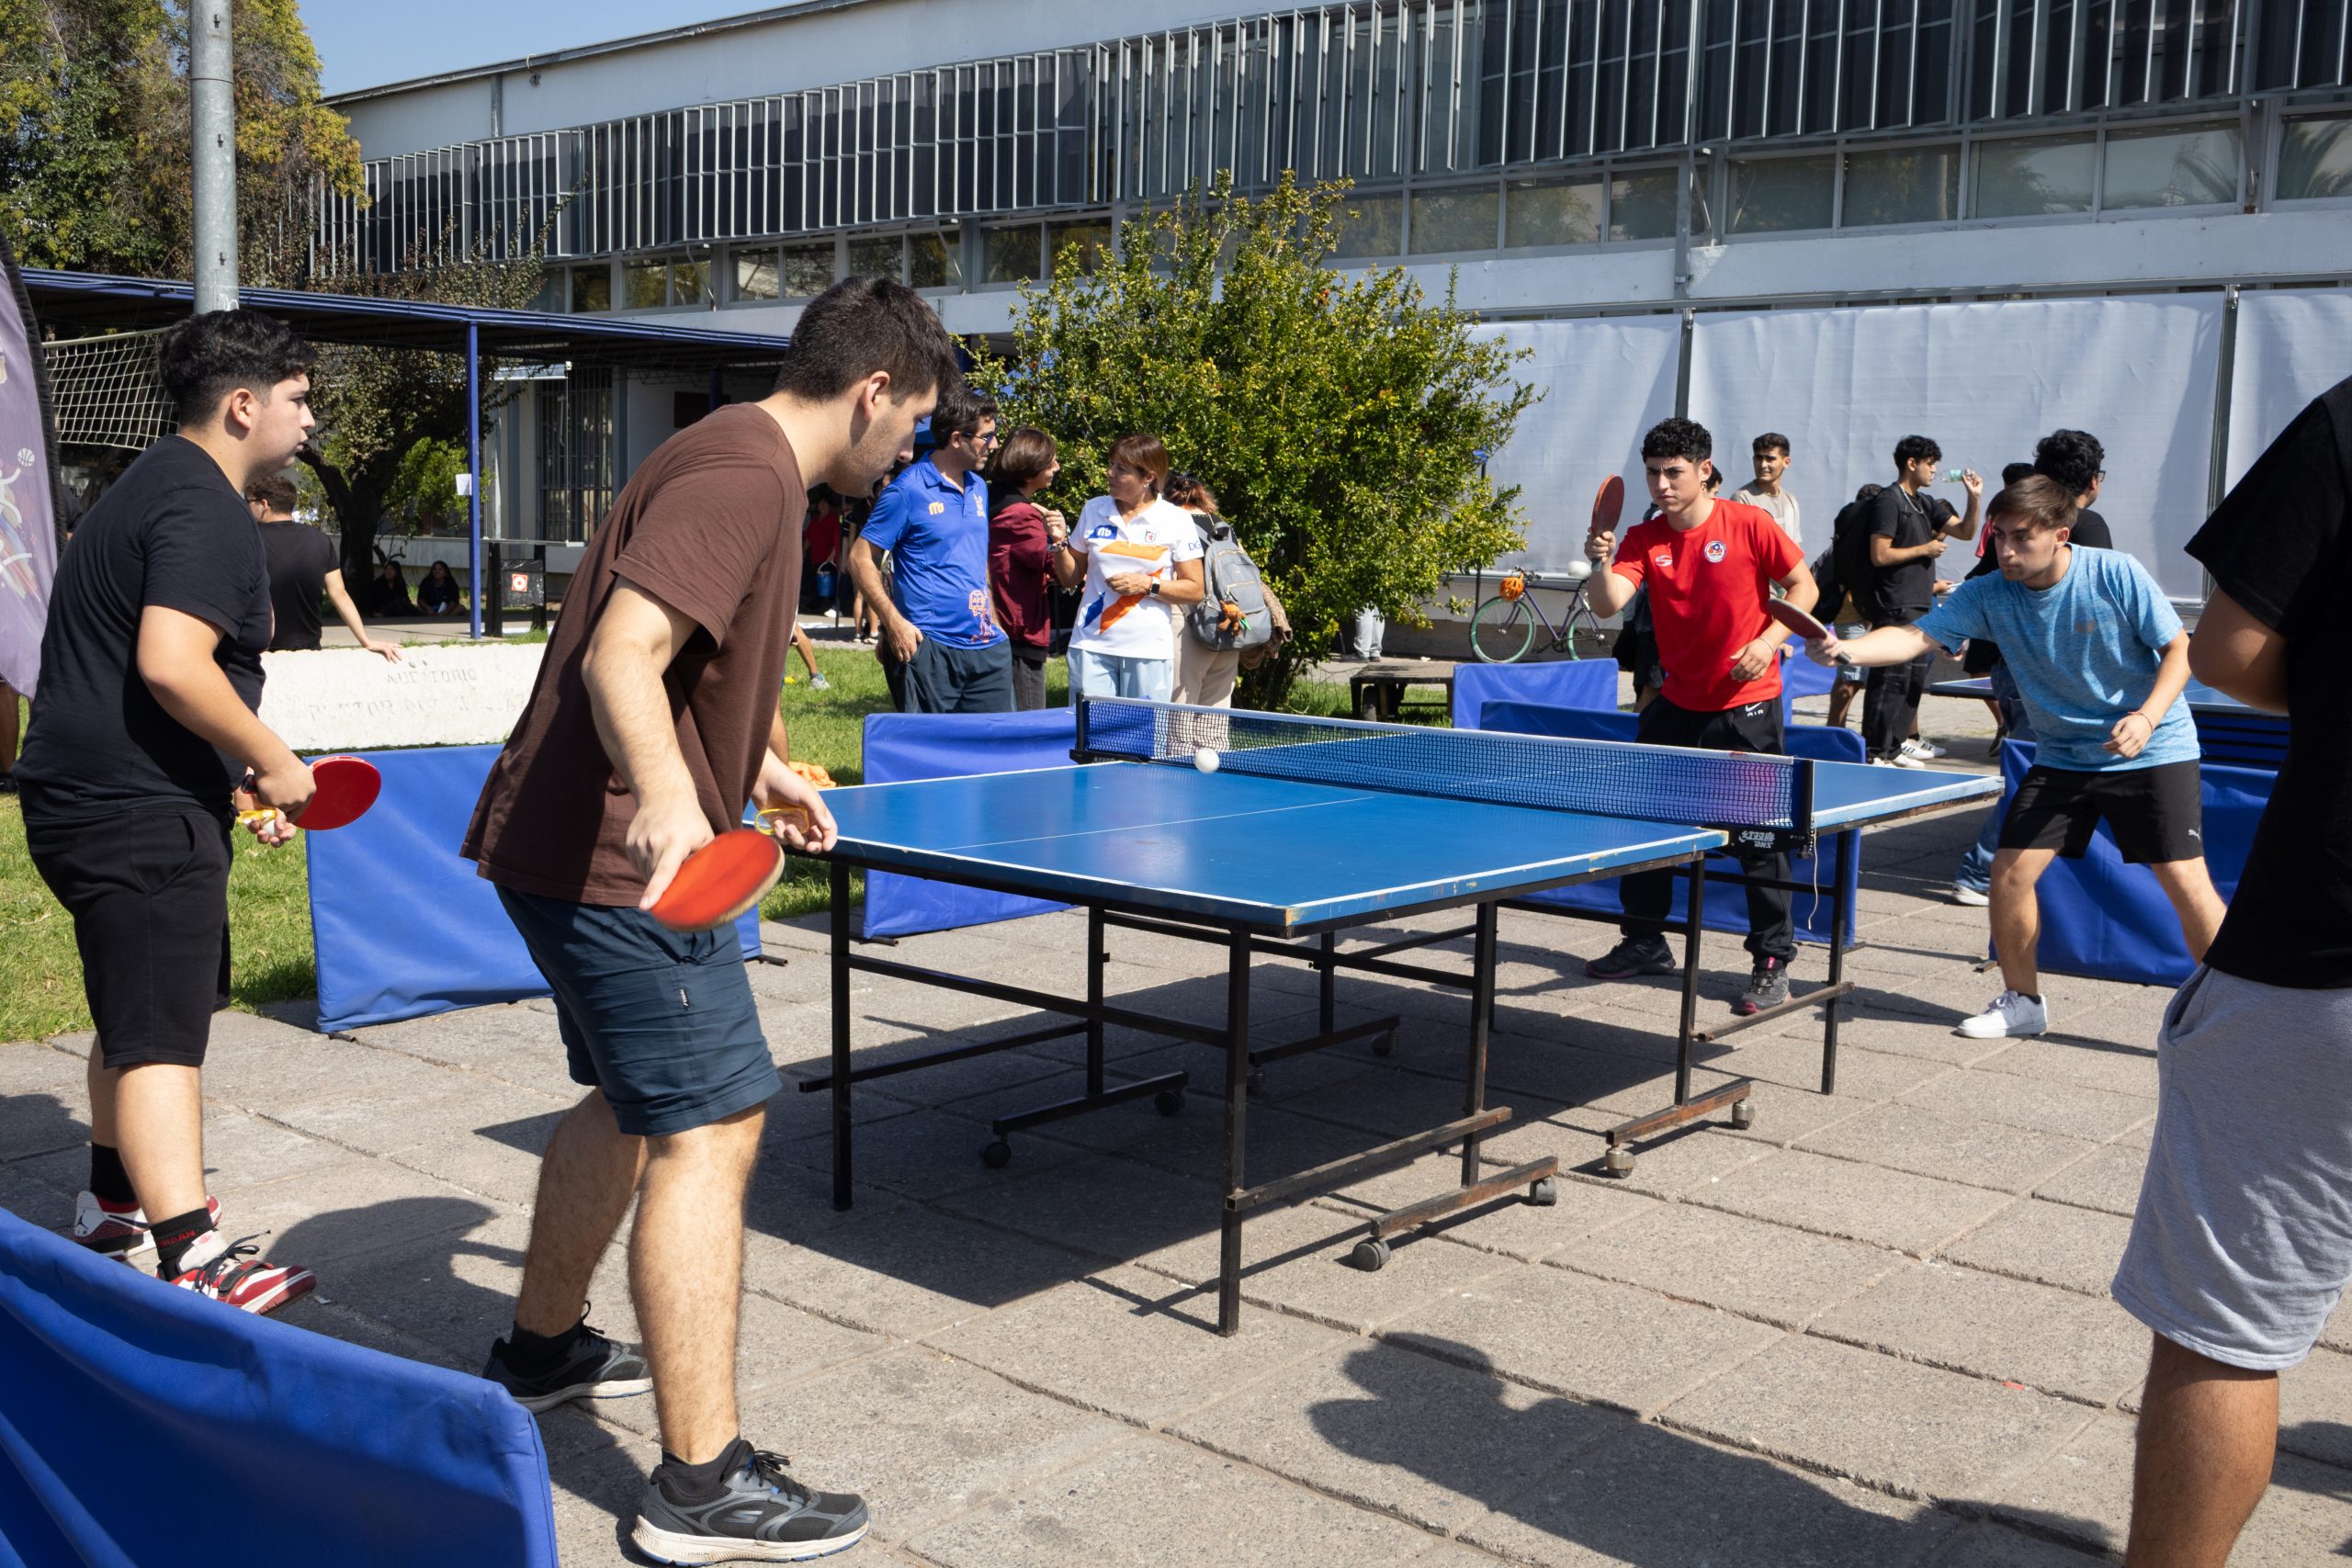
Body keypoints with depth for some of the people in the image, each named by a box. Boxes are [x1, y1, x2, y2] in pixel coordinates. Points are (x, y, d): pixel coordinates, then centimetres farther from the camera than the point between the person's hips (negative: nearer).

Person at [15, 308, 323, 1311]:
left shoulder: (149, 489, 19)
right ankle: (193, 1259, -17)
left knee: (140, 1018, 23)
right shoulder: (207, 510, -16)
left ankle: (115, 1206, 38)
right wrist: (269, 761, -17)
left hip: (88, 801, 11)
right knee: (164, 1036, -15)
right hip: (140, 815, -11)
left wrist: (231, 781, 22)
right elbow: (171, 664, -30)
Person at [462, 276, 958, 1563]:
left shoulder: (740, 466, 16)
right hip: (620, 854, -11)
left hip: (573, 841, 11)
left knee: (632, 1096, 23)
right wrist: (665, 796, -47)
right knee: (712, 1123, -10)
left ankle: (542, 1349, 41)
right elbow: (620, 656, -31)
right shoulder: (742, 477, -18)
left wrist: (763, 769, 40)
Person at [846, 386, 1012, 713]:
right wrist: (895, 622, -17)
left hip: (988, 647, 7)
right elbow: (860, 559, -8)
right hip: (929, 648, -7)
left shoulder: (979, 487, 14)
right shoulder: (908, 490, -9)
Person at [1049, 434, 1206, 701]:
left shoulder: (1176, 521, -1)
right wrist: (1060, 543, -4)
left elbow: (1194, 591, 0)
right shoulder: (1093, 511, 8)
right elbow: (1070, 578, 14)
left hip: (1148, 649, -2)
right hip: (1092, 646, 2)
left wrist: (1147, 585, -13)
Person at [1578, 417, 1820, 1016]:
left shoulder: (1748, 524, -9)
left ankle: (1772, 963, 6)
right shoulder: (1644, 539, 0)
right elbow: (1610, 603, -15)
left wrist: (1769, 641, -16)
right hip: (1677, 702, 5)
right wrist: (1601, 566, -35)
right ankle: (1645, 942, 27)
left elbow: (1803, 586, -2)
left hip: (1745, 704, -5)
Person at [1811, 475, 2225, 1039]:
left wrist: (2147, 717, -25)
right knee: (2010, 870, -4)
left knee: (2185, 881, -11)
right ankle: (2022, 1001, 17)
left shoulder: (2117, 575, -17)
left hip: (2152, 751, -4)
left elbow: (2180, 649, -10)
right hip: (2060, 756, 4)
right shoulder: (1987, 596, -9)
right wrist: (1848, 649, -40)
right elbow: (1917, 635, -21)